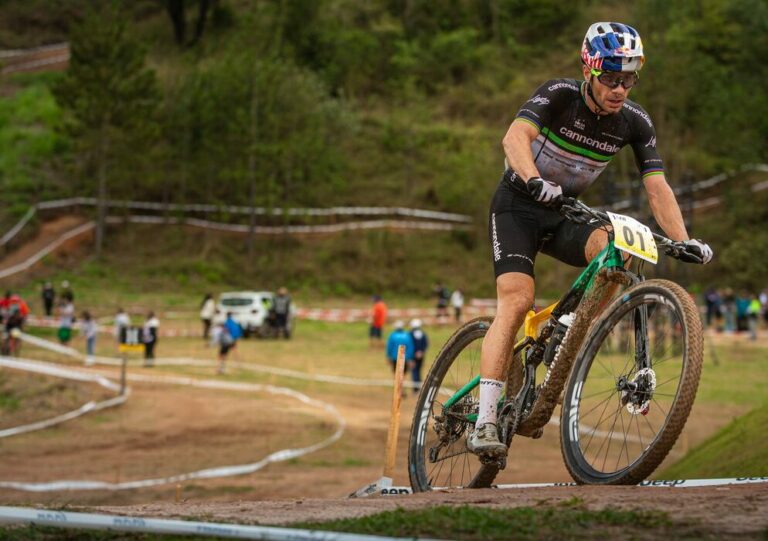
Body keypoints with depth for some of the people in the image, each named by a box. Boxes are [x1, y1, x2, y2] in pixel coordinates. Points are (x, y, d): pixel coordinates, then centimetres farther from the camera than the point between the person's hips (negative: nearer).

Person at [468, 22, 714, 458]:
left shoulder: (634, 121, -9)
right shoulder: (559, 95, -21)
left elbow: (657, 187, -11)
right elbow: (516, 137, -38)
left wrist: (684, 241, -26)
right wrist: (534, 181, -57)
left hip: (564, 214, 4)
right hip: (519, 206, -4)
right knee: (516, 300, -22)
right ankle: (485, 422, -23)